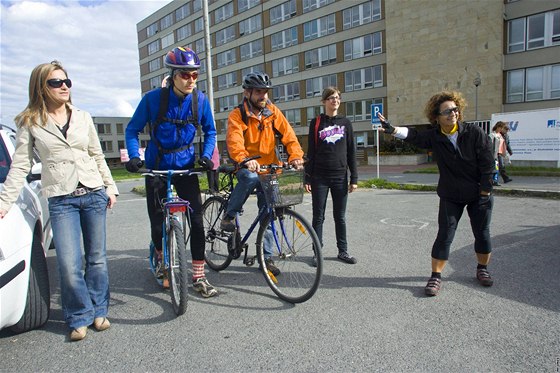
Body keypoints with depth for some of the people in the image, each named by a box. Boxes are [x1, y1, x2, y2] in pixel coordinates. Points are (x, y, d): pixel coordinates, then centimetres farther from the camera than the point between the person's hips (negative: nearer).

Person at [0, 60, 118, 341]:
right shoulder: (29, 123, 3)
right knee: (69, 265, -8)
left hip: (94, 194, 2)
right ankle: (80, 317, 14)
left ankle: (98, 311, 25)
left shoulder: (83, 118, 9)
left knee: (97, 258, 7)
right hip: (61, 201, -2)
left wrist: (110, 188, 10)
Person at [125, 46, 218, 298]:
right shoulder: (153, 98, -12)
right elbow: (132, 130, -3)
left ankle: (199, 277, 5)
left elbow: (210, 132, 6)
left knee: (196, 219, -7)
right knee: (157, 222, 2)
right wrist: (134, 156, -19)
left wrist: (206, 155, -11)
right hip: (157, 166, -1)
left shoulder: (200, 100, -6)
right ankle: (163, 262, 35)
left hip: (185, 165, 2)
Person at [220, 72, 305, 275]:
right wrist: (245, 160, -48)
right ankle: (229, 216, -16)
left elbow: (288, 135, -8)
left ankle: (267, 257, 15)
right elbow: (234, 141, -27)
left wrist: (296, 156, -27)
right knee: (251, 177, -38)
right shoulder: (237, 115, -10)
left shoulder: (273, 112, 0)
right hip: (246, 166, -3)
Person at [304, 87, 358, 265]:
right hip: (320, 177, -1)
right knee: (318, 217, 4)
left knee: (340, 216, 9)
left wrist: (354, 178, 1)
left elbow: (351, 152, 6)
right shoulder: (316, 122, 3)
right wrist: (307, 178, -4)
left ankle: (343, 251, 21)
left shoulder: (345, 122, 7)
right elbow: (311, 152, 1)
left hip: (340, 177, 2)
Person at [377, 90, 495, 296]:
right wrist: (393, 130, -40)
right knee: (444, 235, -3)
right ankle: (436, 276, 6)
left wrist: (484, 194, -12)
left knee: (482, 234, 10)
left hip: (479, 195, 0)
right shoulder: (434, 136, -7)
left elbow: (487, 165, -12)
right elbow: (413, 135, -22)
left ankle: (482, 269, 34)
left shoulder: (475, 133, -13)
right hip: (451, 196, 0)